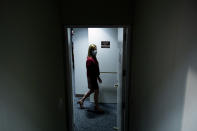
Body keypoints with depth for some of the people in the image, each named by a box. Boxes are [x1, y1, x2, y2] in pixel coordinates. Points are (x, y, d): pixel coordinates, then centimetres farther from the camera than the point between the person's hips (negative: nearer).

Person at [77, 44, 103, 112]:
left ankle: (81, 100, 35)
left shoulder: (94, 58, 8)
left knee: (91, 90, 21)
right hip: (92, 78, -10)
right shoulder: (89, 60, -22)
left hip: (94, 77, 10)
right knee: (96, 91, 1)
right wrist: (89, 83, -20)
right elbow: (88, 72, -22)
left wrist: (98, 77, 20)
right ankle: (96, 107, 18)